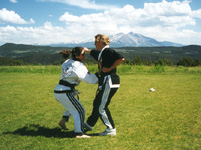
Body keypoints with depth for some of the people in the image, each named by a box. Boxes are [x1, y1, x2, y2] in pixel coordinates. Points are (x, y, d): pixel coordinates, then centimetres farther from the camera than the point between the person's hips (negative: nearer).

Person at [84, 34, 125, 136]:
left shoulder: (108, 51, -14)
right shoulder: (100, 53, 16)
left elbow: (121, 59, -26)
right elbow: (92, 52, 39)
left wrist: (110, 68, -20)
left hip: (109, 82, -10)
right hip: (105, 82, 10)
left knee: (102, 107, -6)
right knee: (97, 103, 22)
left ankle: (111, 129, 4)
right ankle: (89, 124, 38)